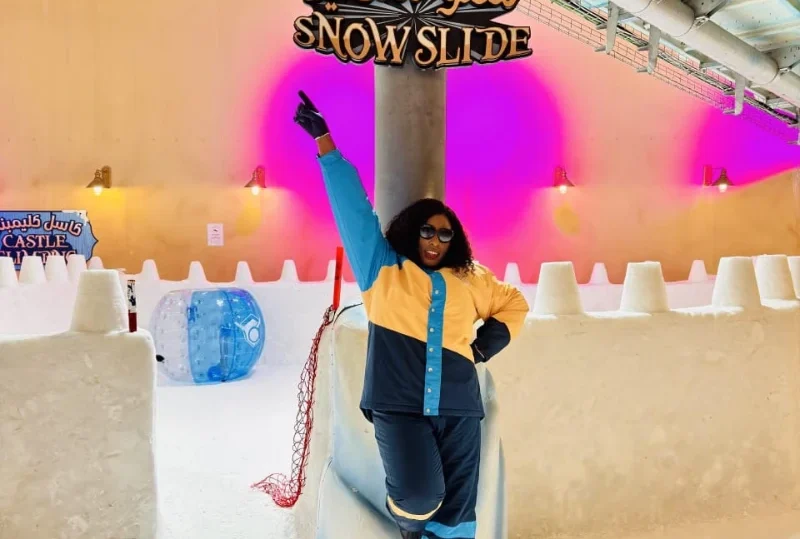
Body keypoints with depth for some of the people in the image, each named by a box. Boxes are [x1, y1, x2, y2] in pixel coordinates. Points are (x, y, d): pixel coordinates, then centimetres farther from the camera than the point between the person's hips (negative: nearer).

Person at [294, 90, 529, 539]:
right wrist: (324, 141, 4)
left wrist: (489, 343, 12)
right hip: (399, 405, -3)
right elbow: (353, 207, 6)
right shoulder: (382, 270, 8)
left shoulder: (471, 280, 16)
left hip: (458, 407, 3)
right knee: (421, 495, -19)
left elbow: (515, 304, 30)